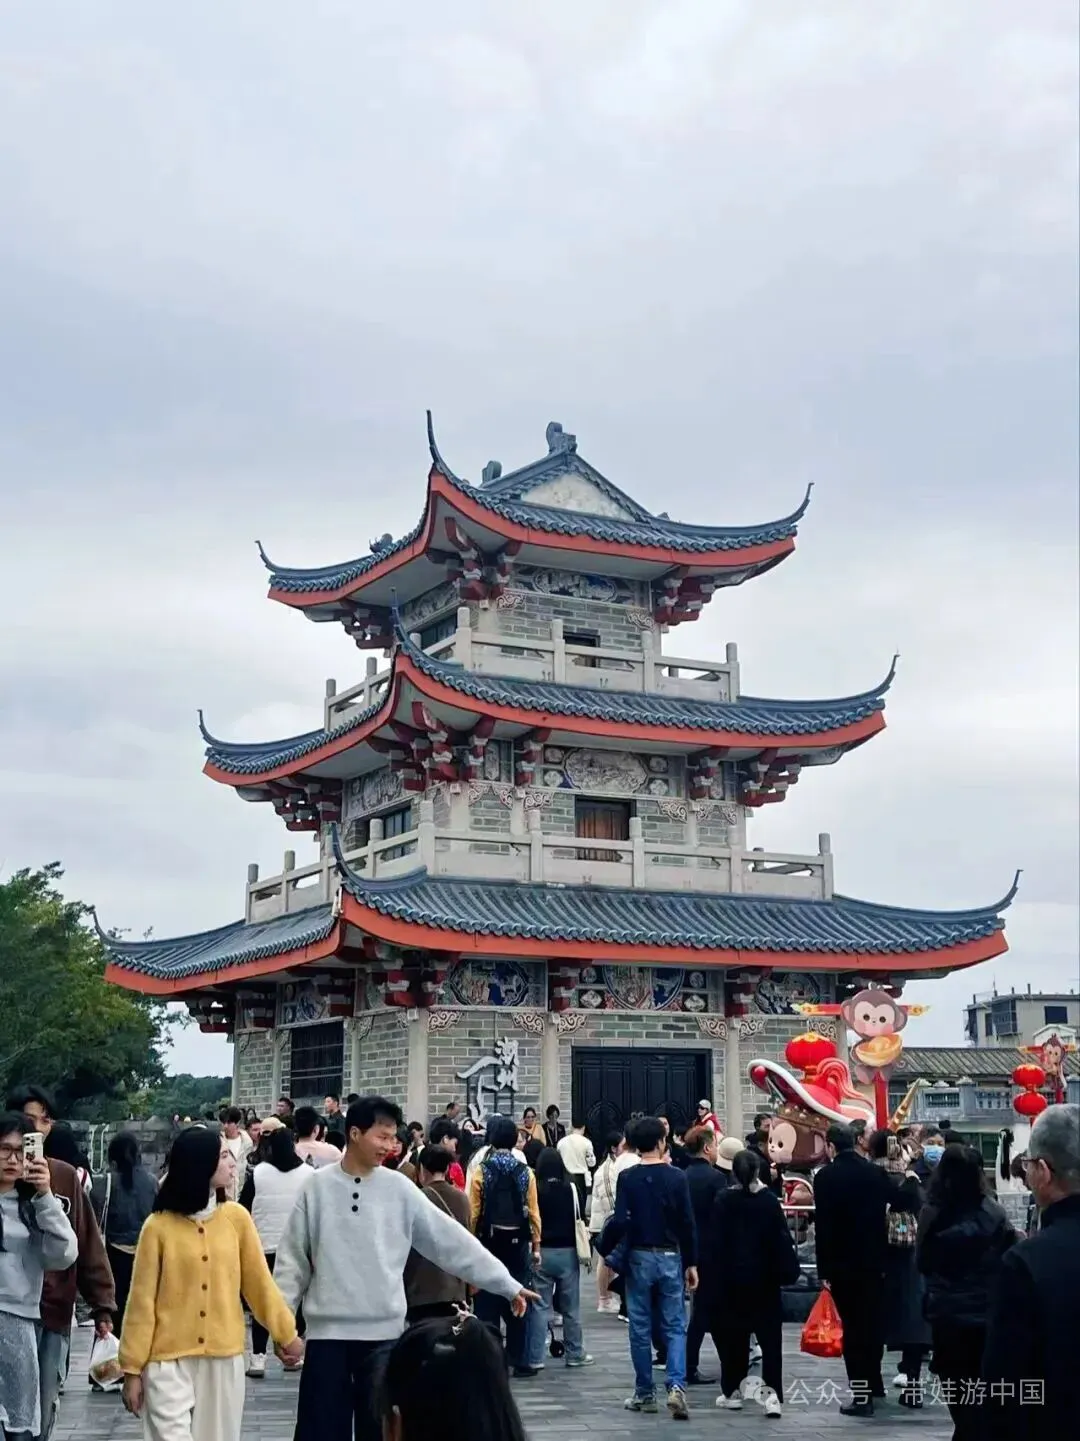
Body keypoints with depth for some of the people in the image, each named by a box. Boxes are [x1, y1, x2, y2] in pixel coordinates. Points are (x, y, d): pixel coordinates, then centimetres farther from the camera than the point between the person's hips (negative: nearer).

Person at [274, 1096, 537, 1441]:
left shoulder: (399, 1188, 1)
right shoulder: (318, 1187, -1)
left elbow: (452, 1240, 2)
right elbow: (293, 1258, 3)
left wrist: (508, 1285, 1)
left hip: (383, 1332, 1)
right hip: (328, 1331, -1)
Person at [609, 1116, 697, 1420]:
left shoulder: (627, 1178, -5)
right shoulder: (676, 1177, -3)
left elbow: (620, 1221, -13)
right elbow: (687, 1224, -2)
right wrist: (691, 1263, 5)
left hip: (639, 1258, 0)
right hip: (670, 1258, 0)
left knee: (640, 1329, 9)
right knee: (675, 1326, 6)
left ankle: (644, 1394, 15)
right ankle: (676, 1386, -11)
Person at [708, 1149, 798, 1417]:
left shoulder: (722, 1201, -6)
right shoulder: (769, 1201, -4)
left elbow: (712, 1242, -7)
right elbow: (782, 1239, -4)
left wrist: (711, 1276, -4)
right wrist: (787, 1270, 1)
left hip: (729, 1279, 0)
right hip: (764, 1280, 0)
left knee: (732, 1335, 10)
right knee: (770, 1336, 2)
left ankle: (732, 1390, 14)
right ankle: (772, 1394, -7)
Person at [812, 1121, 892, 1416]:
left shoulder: (826, 1176, -11)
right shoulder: (875, 1172, 2)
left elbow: (822, 1226, -12)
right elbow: (883, 1216, 5)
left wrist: (823, 1270, -7)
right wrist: (881, 1259, 12)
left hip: (842, 1263, -5)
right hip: (873, 1260, 5)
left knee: (852, 1326, -1)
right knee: (872, 1322, 18)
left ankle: (861, 1395, -2)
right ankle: (874, 1384, 31)